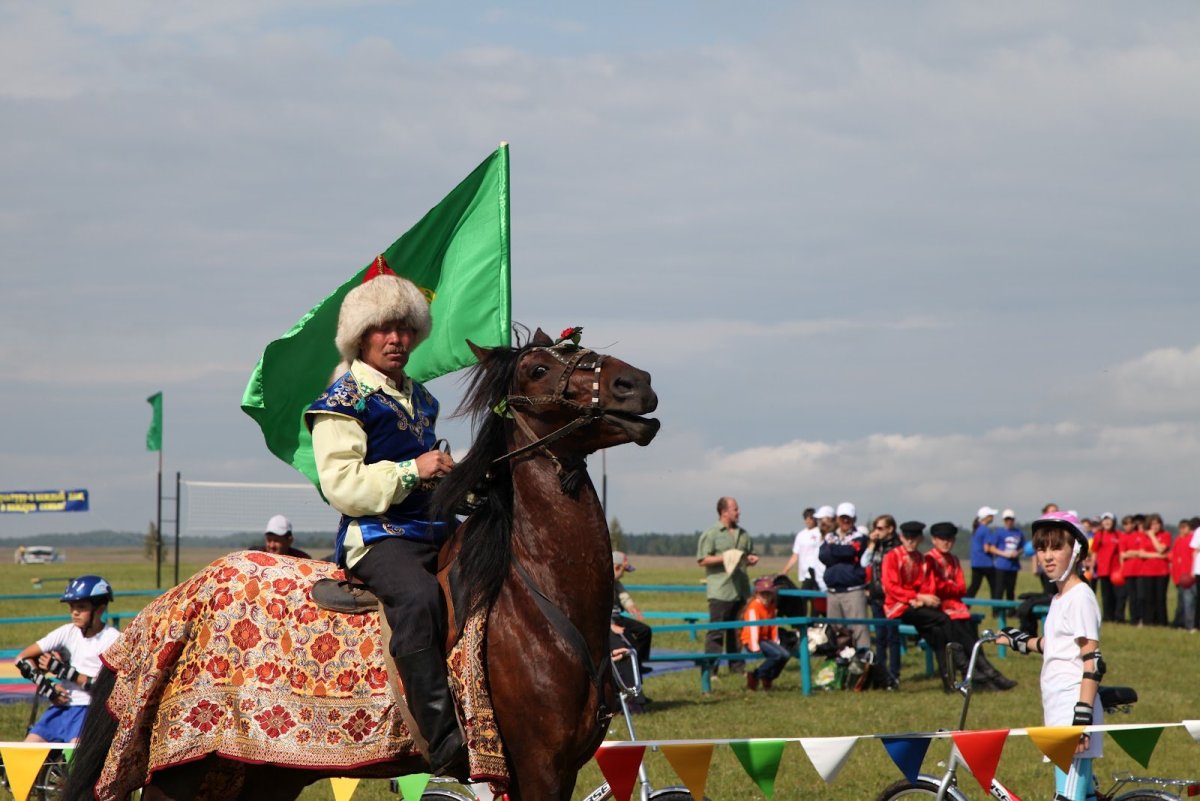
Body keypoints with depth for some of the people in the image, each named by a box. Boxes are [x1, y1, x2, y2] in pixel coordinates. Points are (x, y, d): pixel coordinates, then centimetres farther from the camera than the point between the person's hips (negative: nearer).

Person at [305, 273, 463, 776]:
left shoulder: (420, 400, 22)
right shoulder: (344, 399, -2)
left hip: (433, 531, 9)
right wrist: (412, 470, -18)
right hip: (376, 535, -9)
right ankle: (447, 752, -42)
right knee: (417, 597, -36)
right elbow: (341, 485, -12)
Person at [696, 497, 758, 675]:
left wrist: (752, 559, 4)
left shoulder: (743, 534, 16)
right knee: (716, 632, -7)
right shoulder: (711, 534, -4)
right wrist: (725, 558, -17)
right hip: (720, 591, -6)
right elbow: (702, 560, -10)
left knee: (738, 631, 10)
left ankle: (737, 667, 17)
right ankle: (710, 670, -6)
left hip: (740, 591, 6)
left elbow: (750, 554, 28)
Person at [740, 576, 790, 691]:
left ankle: (767, 678, 6)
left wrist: (776, 642, 1)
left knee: (785, 655, -11)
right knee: (778, 654, -26)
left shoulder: (771, 607, 13)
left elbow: (774, 626, 11)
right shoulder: (754, 606, -12)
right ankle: (755, 676, -14)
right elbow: (753, 626, -20)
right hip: (751, 640, -8)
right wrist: (755, 646, -27)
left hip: (766, 639, 8)